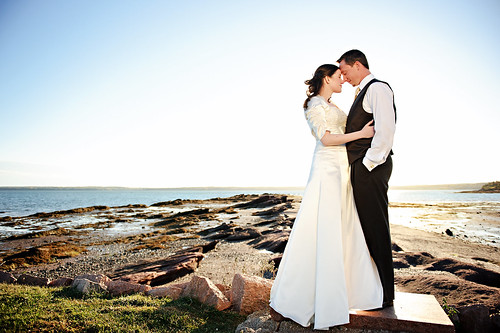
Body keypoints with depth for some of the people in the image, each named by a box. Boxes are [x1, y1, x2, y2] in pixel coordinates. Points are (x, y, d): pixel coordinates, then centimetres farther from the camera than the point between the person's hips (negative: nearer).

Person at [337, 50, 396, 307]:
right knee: (367, 226, 13)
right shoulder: (363, 93, 24)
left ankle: (385, 294, 8)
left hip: (371, 165, -10)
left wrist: (369, 163, -17)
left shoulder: (377, 88, -5)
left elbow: (385, 129, -18)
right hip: (361, 166, 10)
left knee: (376, 226, -4)